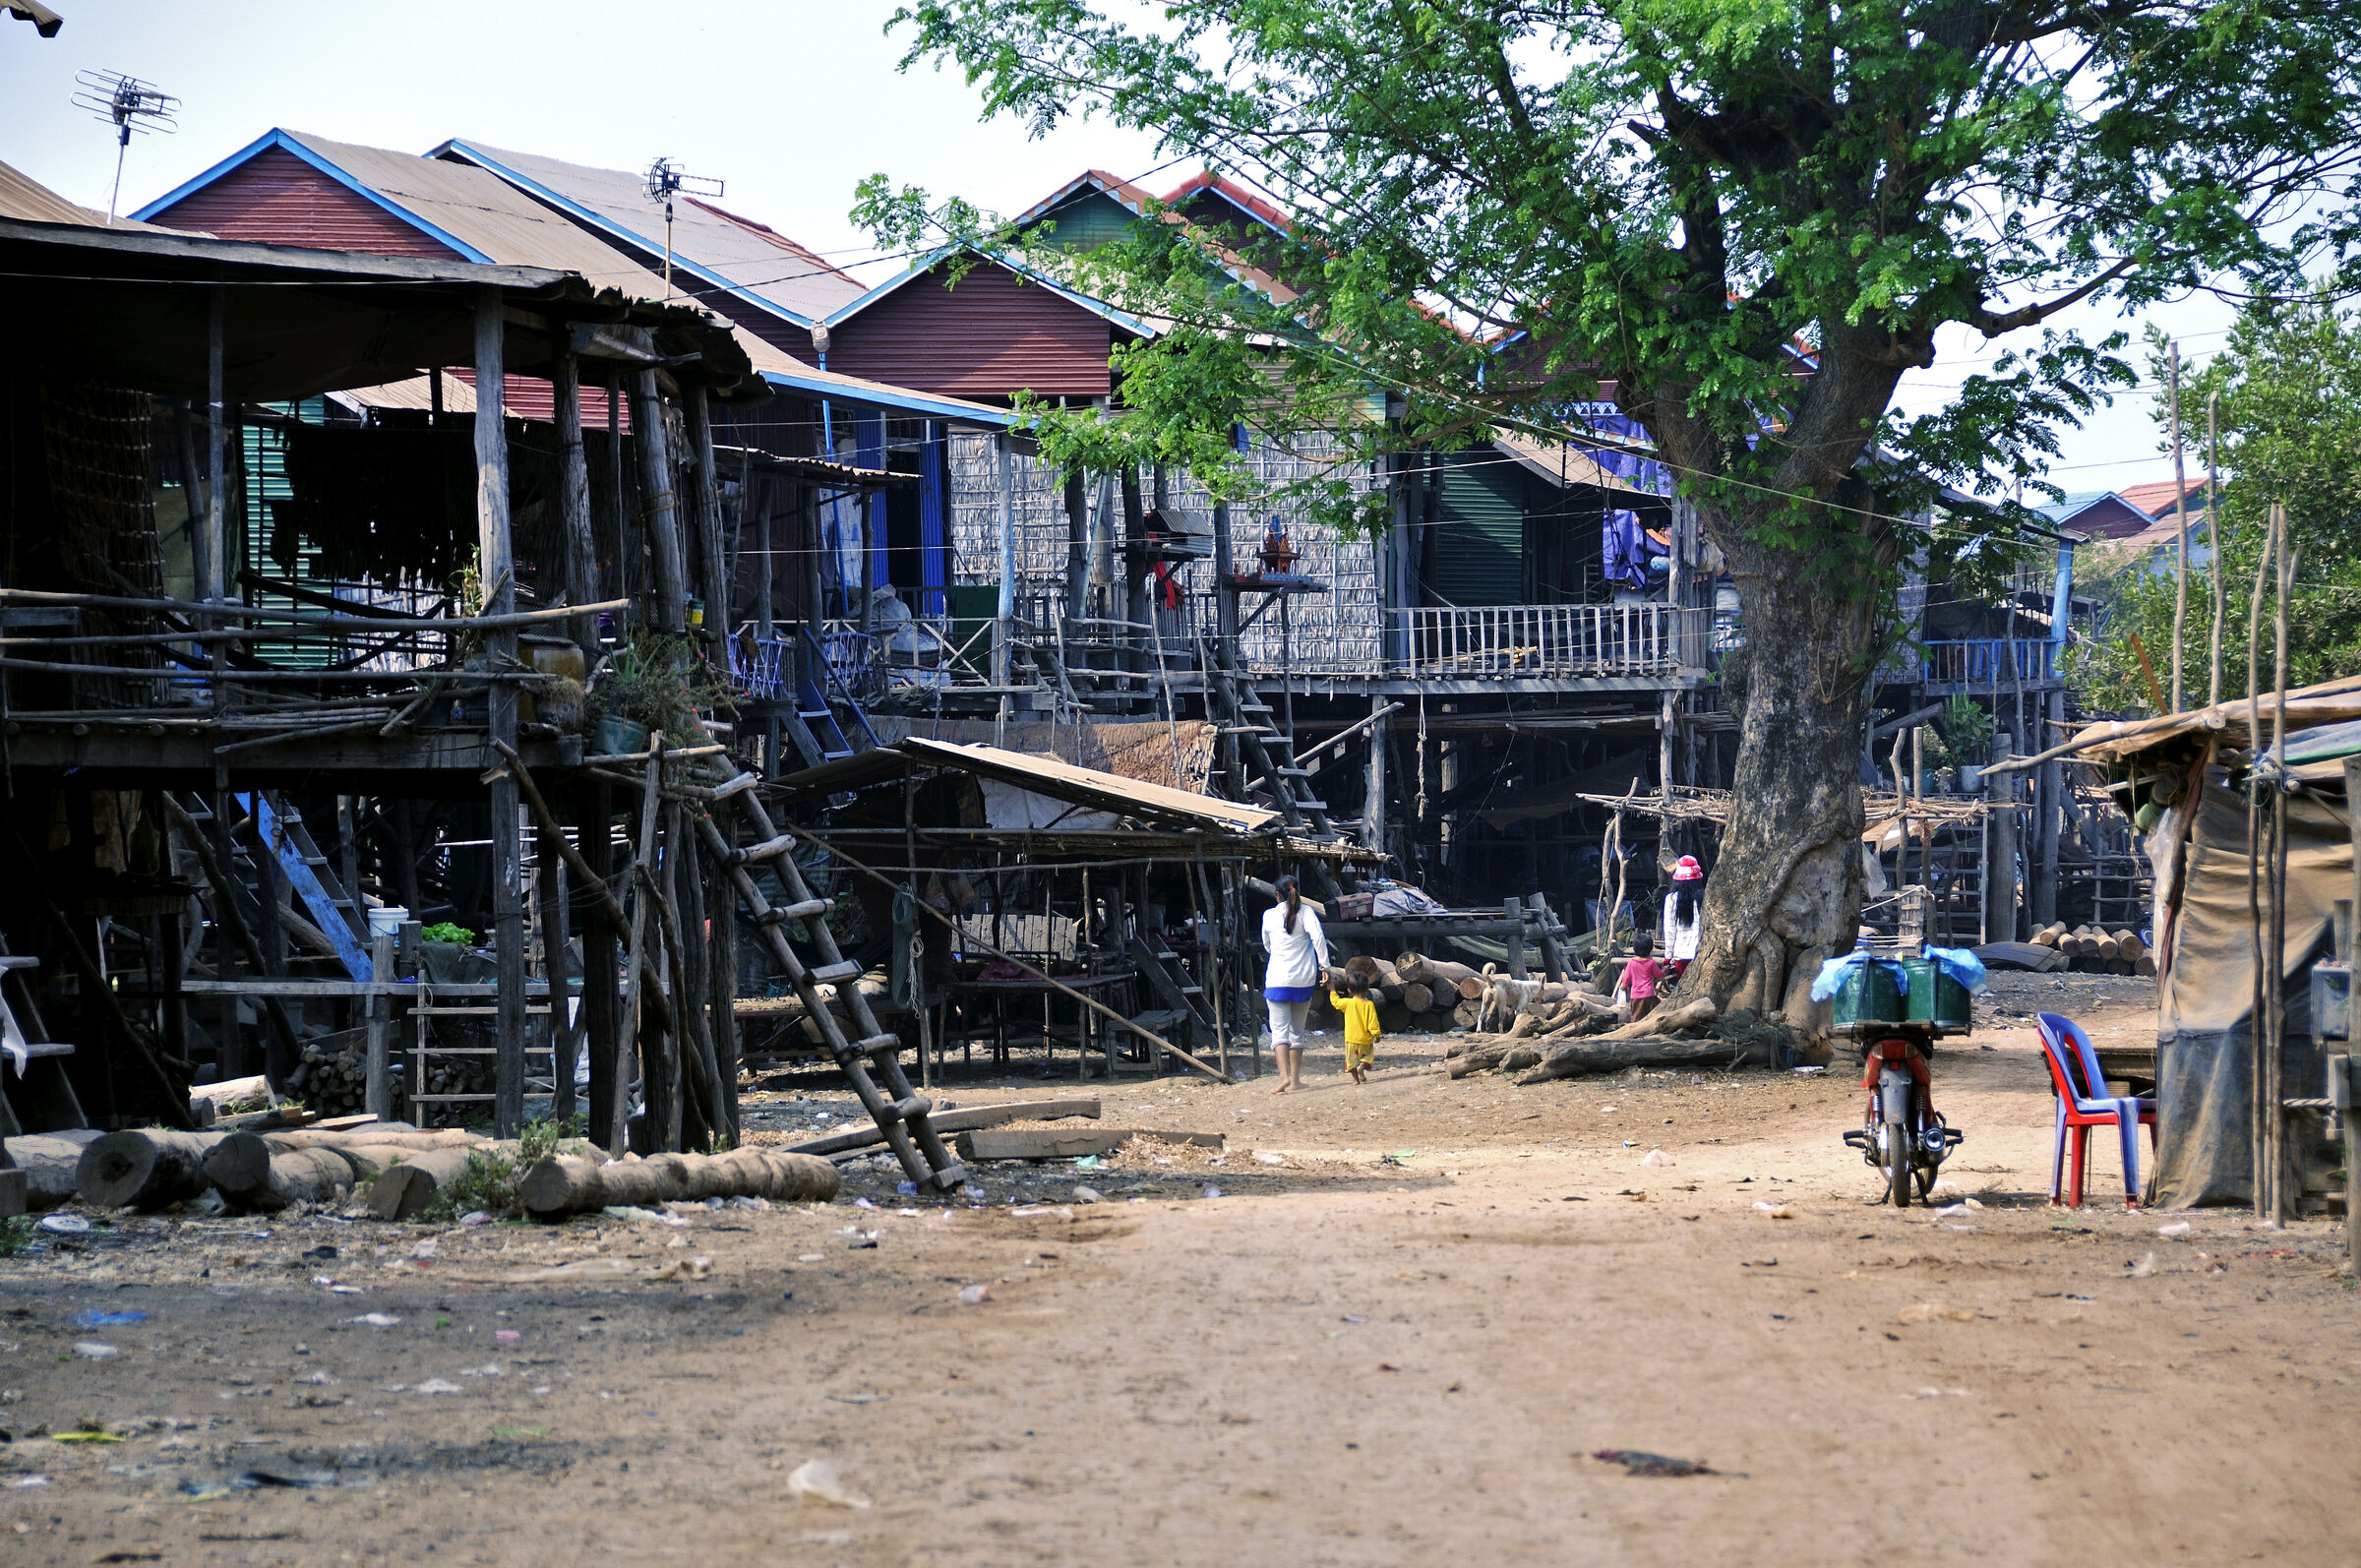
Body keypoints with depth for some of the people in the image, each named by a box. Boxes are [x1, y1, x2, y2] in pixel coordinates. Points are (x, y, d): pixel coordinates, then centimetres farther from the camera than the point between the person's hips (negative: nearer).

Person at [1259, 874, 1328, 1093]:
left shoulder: (1269, 915, 3)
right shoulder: (1306, 913, -1)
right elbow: (1318, 936, -16)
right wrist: (1324, 966, -13)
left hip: (1278, 980, -2)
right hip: (1304, 980, 2)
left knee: (1280, 1029, -7)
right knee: (1297, 1030, 16)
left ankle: (1284, 1075, -26)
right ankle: (1295, 1079, 20)